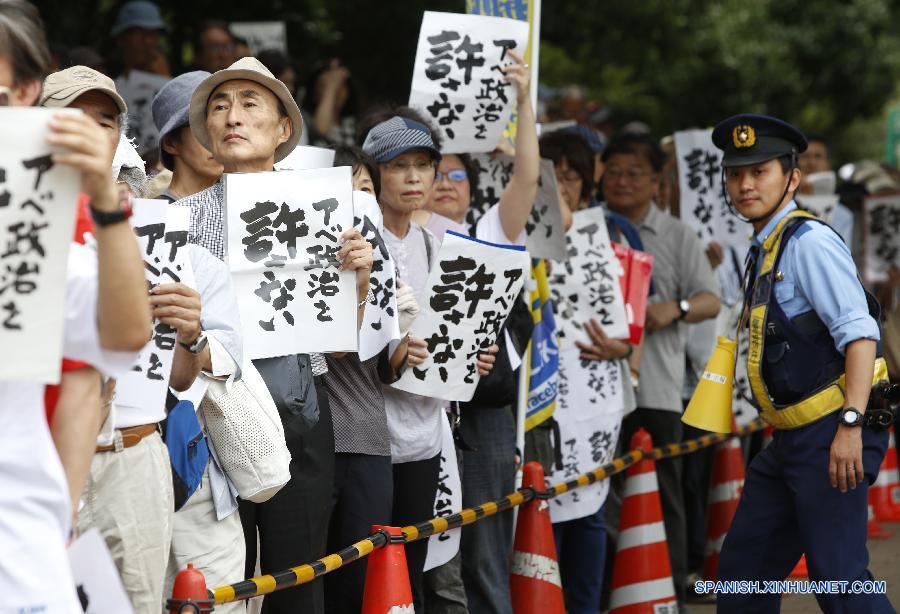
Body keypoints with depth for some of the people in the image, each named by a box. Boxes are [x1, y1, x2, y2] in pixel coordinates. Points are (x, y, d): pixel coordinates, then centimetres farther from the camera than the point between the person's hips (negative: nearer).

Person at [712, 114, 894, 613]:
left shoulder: (809, 241, -12)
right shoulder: (765, 250, 15)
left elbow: (859, 333, -21)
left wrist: (851, 425, -28)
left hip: (830, 436, -10)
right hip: (792, 439, 10)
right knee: (743, 567, 13)